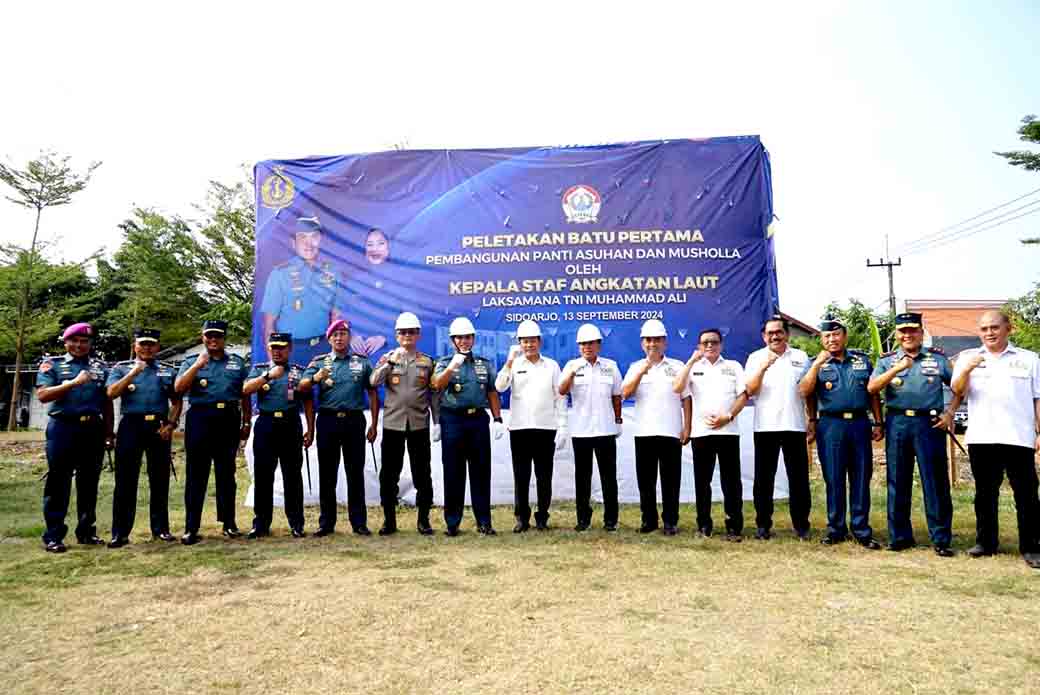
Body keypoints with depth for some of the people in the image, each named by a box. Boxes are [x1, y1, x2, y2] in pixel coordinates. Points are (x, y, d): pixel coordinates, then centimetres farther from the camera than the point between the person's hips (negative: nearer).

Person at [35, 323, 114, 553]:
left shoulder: (100, 367, 15)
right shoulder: (52, 364, 6)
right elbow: (42, 395, -8)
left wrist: (109, 433, 10)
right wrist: (74, 383, -18)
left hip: (93, 429, 3)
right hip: (63, 428, -3)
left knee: (89, 483, 9)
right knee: (58, 482, 0)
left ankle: (86, 531, 18)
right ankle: (53, 536, 5)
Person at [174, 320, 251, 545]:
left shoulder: (237, 363, 13)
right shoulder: (191, 362, 11)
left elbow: (245, 396, 13)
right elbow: (178, 387, -6)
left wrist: (246, 423, 9)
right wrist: (198, 364, -14)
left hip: (229, 419, 1)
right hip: (200, 419, -1)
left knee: (226, 473, 9)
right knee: (196, 475, 0)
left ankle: (229, 523, 18)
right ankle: (191, 528, 3)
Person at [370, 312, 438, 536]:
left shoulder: (427, 362, 8)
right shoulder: (388, 358, 7)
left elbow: (434, 393, 9)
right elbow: (373, 382, -10)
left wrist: (437, 422, 4)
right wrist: (391, 361, -19)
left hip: (419, 424, 0)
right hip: (392, 423, 0)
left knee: (422, 473, 4)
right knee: (389, 473, 4)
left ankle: (423, 520, 15)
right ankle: (389, 520, 16)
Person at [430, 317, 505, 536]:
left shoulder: (484, 363, 13)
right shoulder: (444, 363, 6)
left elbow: (492, 393, 13)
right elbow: (437, 385, -13)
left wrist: (498, 419, 6)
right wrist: (453, 365, -25)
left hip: (478, 419, 2)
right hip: (452, 421, -2)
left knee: (481, 472, 4)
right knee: (453, 473, 3)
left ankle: (484, 522, 11)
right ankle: (452, 523, 12)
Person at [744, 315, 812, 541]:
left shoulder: (801, 357, 10)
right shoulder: (755, 358, 5)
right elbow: (750, 390, -7)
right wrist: (764, 367, -21)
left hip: (795, 426, 1)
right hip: (765, 427, -1)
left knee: (799, 478, 5)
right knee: (763, 478, 4)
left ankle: (801, 525, 15)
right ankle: (763, 525, 12)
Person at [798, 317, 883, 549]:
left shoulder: (862, 360, 13)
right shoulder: (816, 364, 7)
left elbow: (873, 394, 15)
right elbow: (804, 392, -9)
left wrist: (878, 423, 10)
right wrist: (818, 364, -14)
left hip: (860, 423, 2)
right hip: (831, 425, -1)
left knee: (861, 479, 3)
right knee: (834, 480, 3)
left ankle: (862, 531, 12)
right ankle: (835, 529, 14)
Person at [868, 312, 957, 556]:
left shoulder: (938, 358, 10)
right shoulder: (887, 360, 9)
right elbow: (872, 388, -6)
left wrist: (950, 413, 2)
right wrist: (896, 369, -17)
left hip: (930, 423, -1)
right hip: (897, 424, 1)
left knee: (936, 482, 0)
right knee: (898, 482, 6)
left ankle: (941, 539, 9)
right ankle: (899, 536, 16)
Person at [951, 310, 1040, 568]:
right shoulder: (967, 357, 10)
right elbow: (958, 390, -2)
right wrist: (967, 369, -20)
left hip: (1019, 438, -1)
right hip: (981, 438, 1)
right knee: (985, 493, 9)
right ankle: (985, 542, 19)